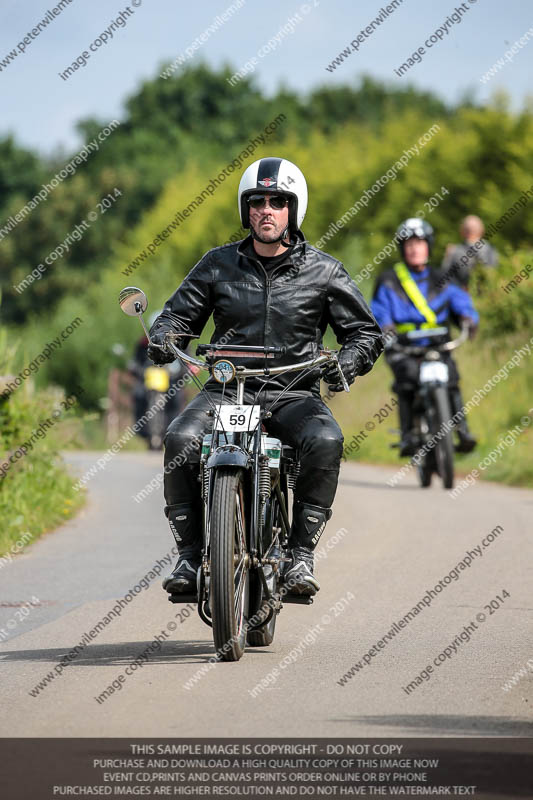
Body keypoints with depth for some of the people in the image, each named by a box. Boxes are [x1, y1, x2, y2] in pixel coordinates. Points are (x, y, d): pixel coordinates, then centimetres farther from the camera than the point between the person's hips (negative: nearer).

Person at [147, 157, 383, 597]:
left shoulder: (324, 271, 6)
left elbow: (366, 330, 9)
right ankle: (189, 553, -17)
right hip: (225, 389, 1)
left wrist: (347, 362, -13)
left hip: (293, 394, -1)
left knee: (326, 442, -34)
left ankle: (301, 554, -23)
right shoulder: (218, 264, 10)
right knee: (180, 439, -29)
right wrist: (163, 338, -7)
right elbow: (180, 312, 16)